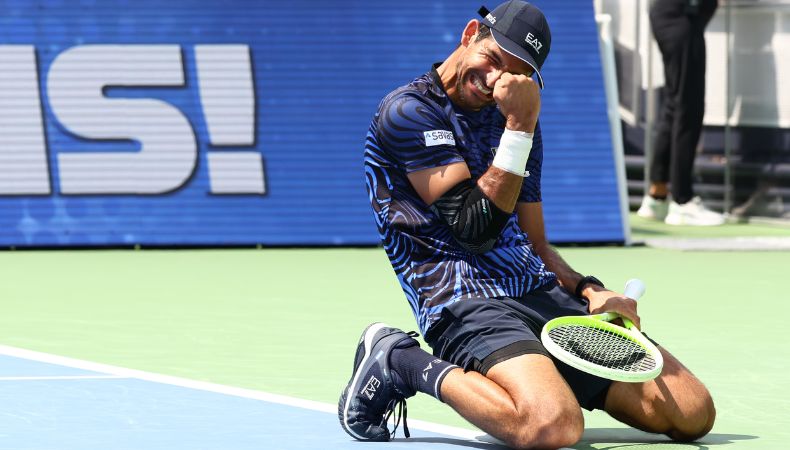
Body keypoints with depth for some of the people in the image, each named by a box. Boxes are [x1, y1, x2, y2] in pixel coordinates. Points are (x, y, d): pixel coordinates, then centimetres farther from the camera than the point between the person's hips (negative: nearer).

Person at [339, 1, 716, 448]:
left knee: (693, 411, -7)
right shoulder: (408, 111, -4)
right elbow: (476, 230, -13)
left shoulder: (513, 117, 20)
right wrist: (520, 127, -15)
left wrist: (590, 291, 5)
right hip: (468, 305, -7)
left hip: (545, 295, 7)